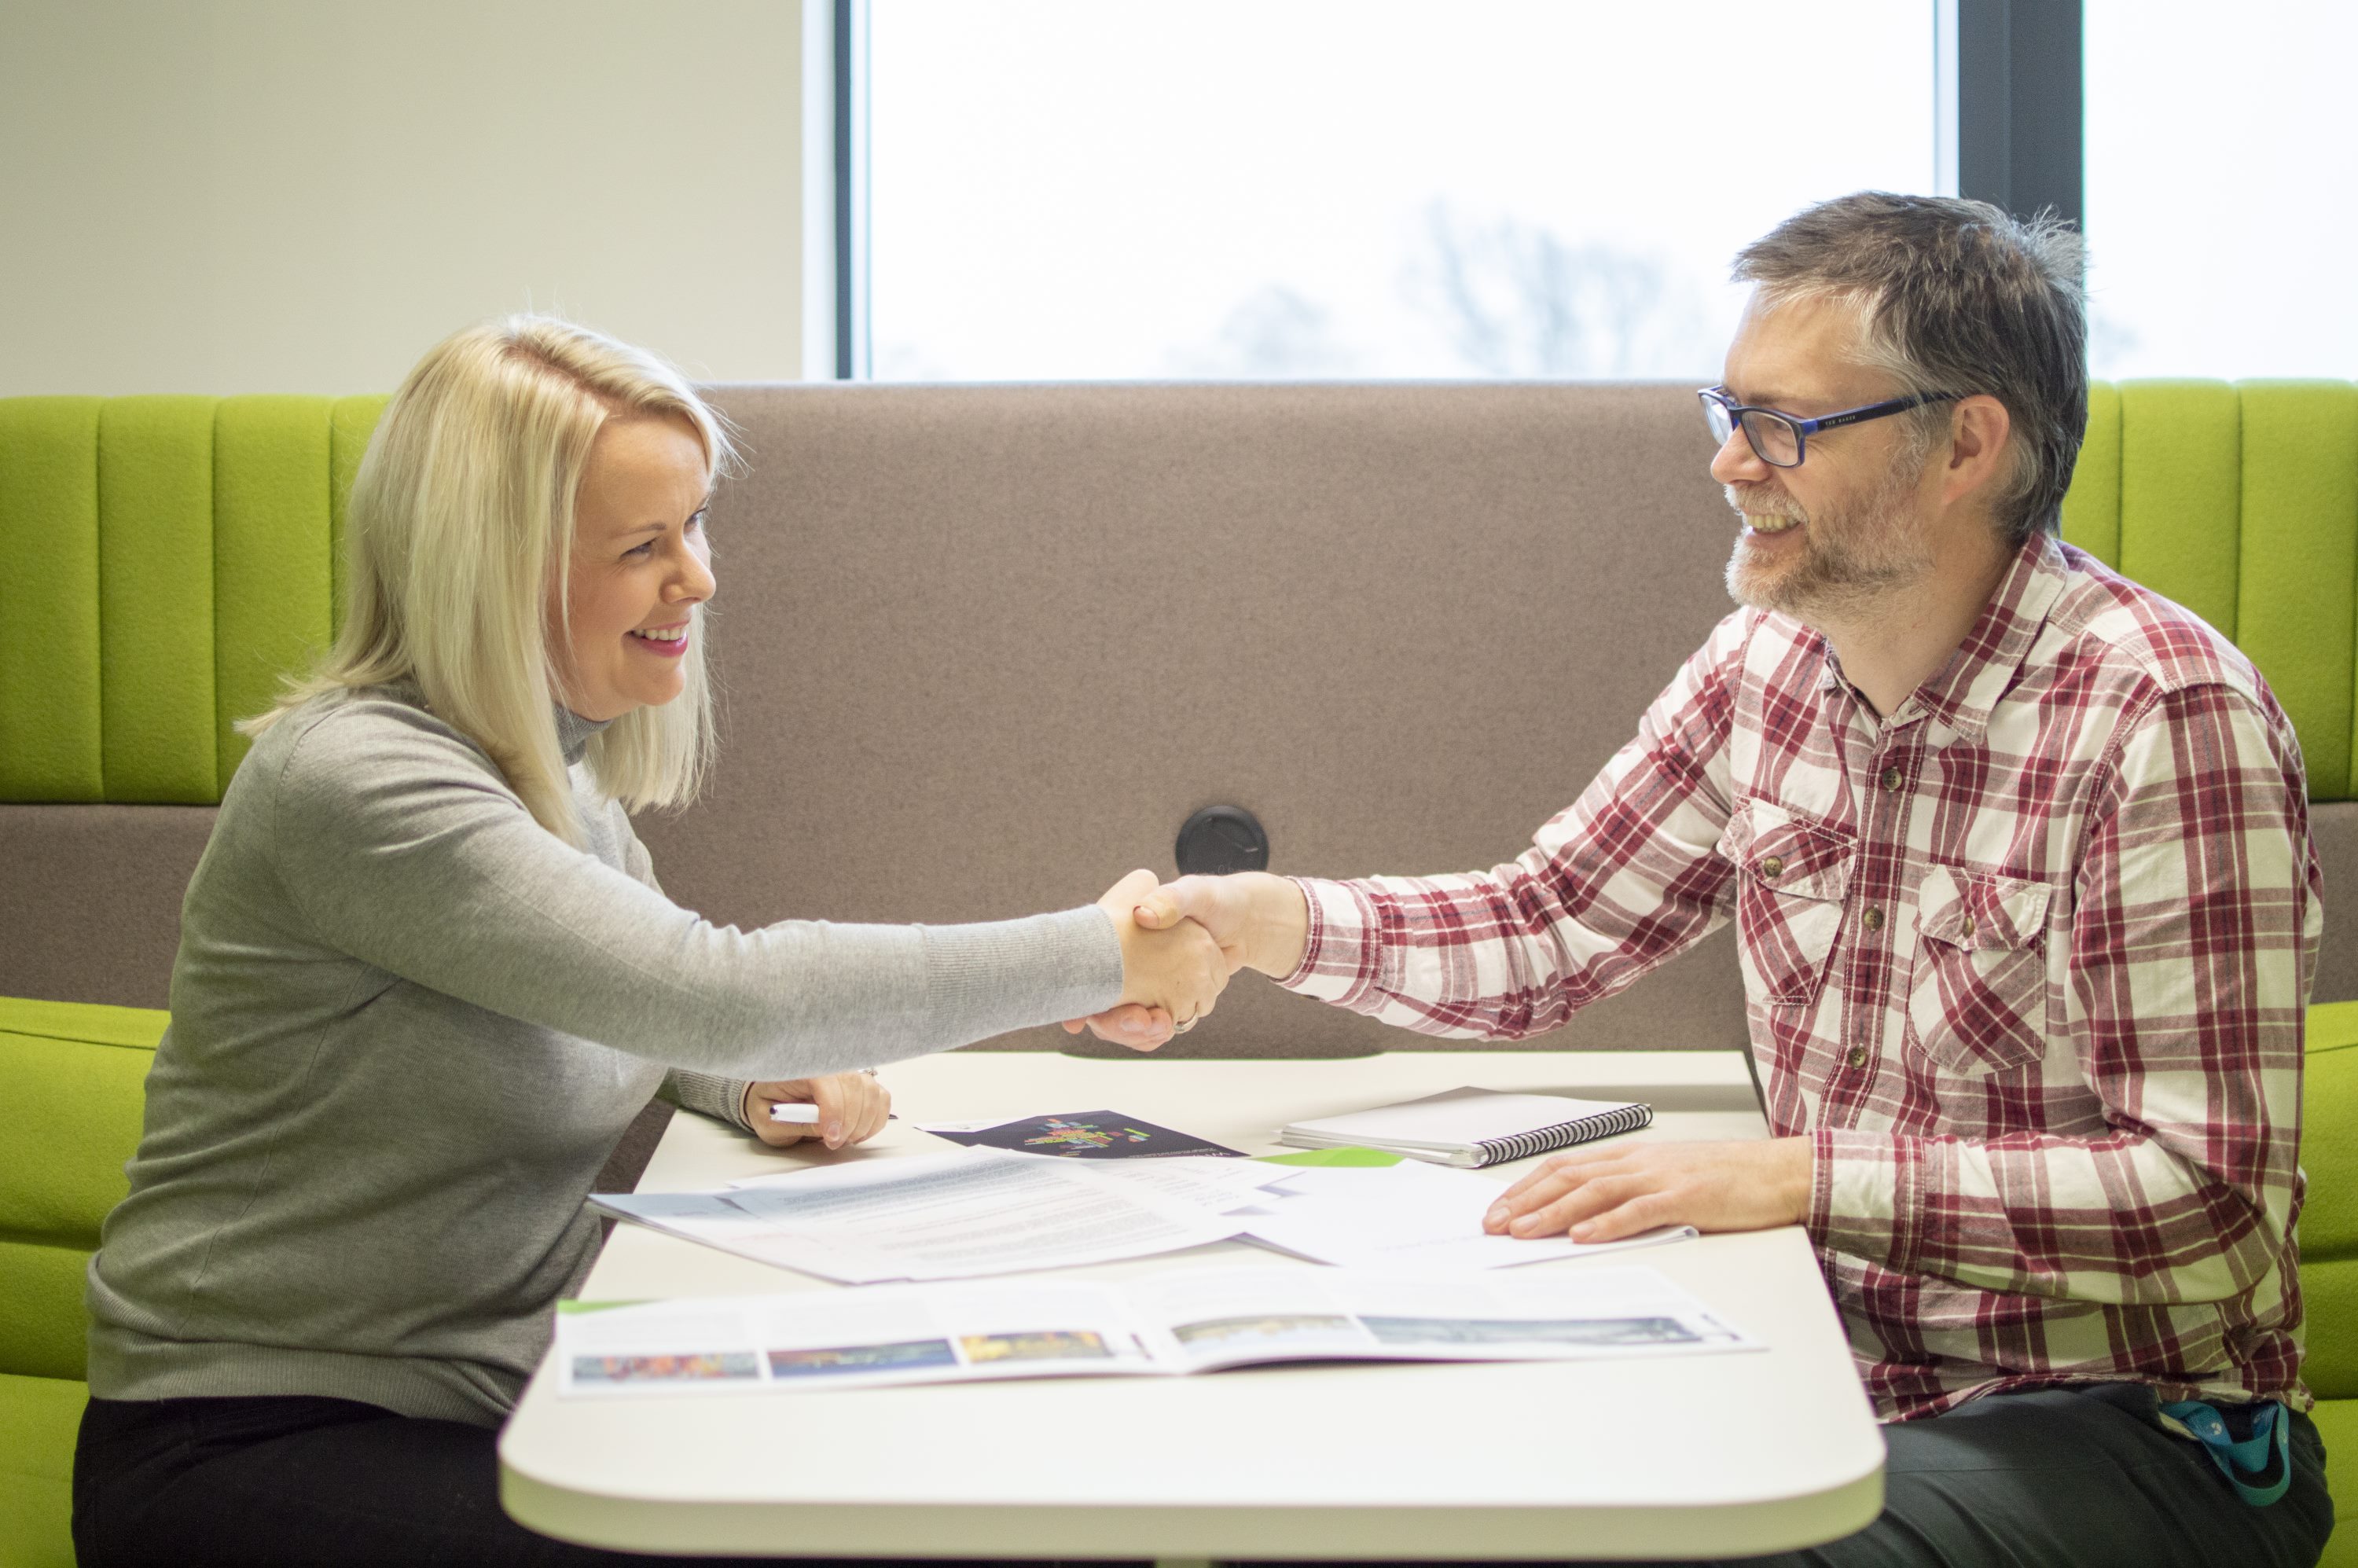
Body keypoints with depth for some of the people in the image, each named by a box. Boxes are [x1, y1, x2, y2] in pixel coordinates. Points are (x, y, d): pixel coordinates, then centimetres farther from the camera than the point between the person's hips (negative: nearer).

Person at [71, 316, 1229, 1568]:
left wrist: (766, 1084, -3)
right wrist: (1102, 957, -22)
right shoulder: (353, 782, -22)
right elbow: (716, 989, -29)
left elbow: (644, 1013, 21)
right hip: (252, 1450, -8)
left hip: (489, 1398, 8)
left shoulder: (552, 757, 7)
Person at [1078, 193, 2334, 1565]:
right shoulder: (1768, 666, 3)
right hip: (1832, 1368, 6)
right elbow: (1549, 929, 12)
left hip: (2130, 1431, -6)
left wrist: (1788, 1176, -27)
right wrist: (1253, 920, -4)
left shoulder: (2170, 716, -19)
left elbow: (2202, 1188, -22)